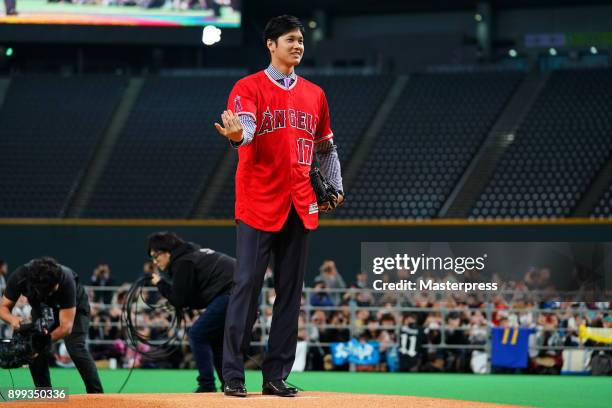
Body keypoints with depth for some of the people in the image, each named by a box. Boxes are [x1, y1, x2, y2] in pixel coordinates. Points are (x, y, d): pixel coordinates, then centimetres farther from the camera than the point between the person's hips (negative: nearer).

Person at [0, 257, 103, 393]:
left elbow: (66, 326, -39)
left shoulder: (66, 281, -41)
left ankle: (97, 396, -18)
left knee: (76, 348, -23)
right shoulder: (19, 277, -34)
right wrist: (12, 319, -43)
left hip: (74, 307, -3)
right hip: (42, 308, 3)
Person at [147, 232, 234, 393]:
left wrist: (160, 284, 7)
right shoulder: (193, 252, 22)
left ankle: (206, 385, -3)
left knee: (197, 335, -2)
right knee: (215, 338, 20)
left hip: (231, 293, -10)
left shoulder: (182, 263, -7)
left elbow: (179, 301, -5)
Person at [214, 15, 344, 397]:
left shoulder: (314, 94, 15)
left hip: (300, 207, 5)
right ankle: (233, 375, -3)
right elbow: (245, 127, -20)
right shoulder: (249, 88, -1)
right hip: (259, 204, -5)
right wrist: (237, 135, -43)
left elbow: (326, 147, 24)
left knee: (291, 291, 6)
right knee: (247, 285, -7)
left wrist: (335, 188, 14)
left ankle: (276, 375, 11)